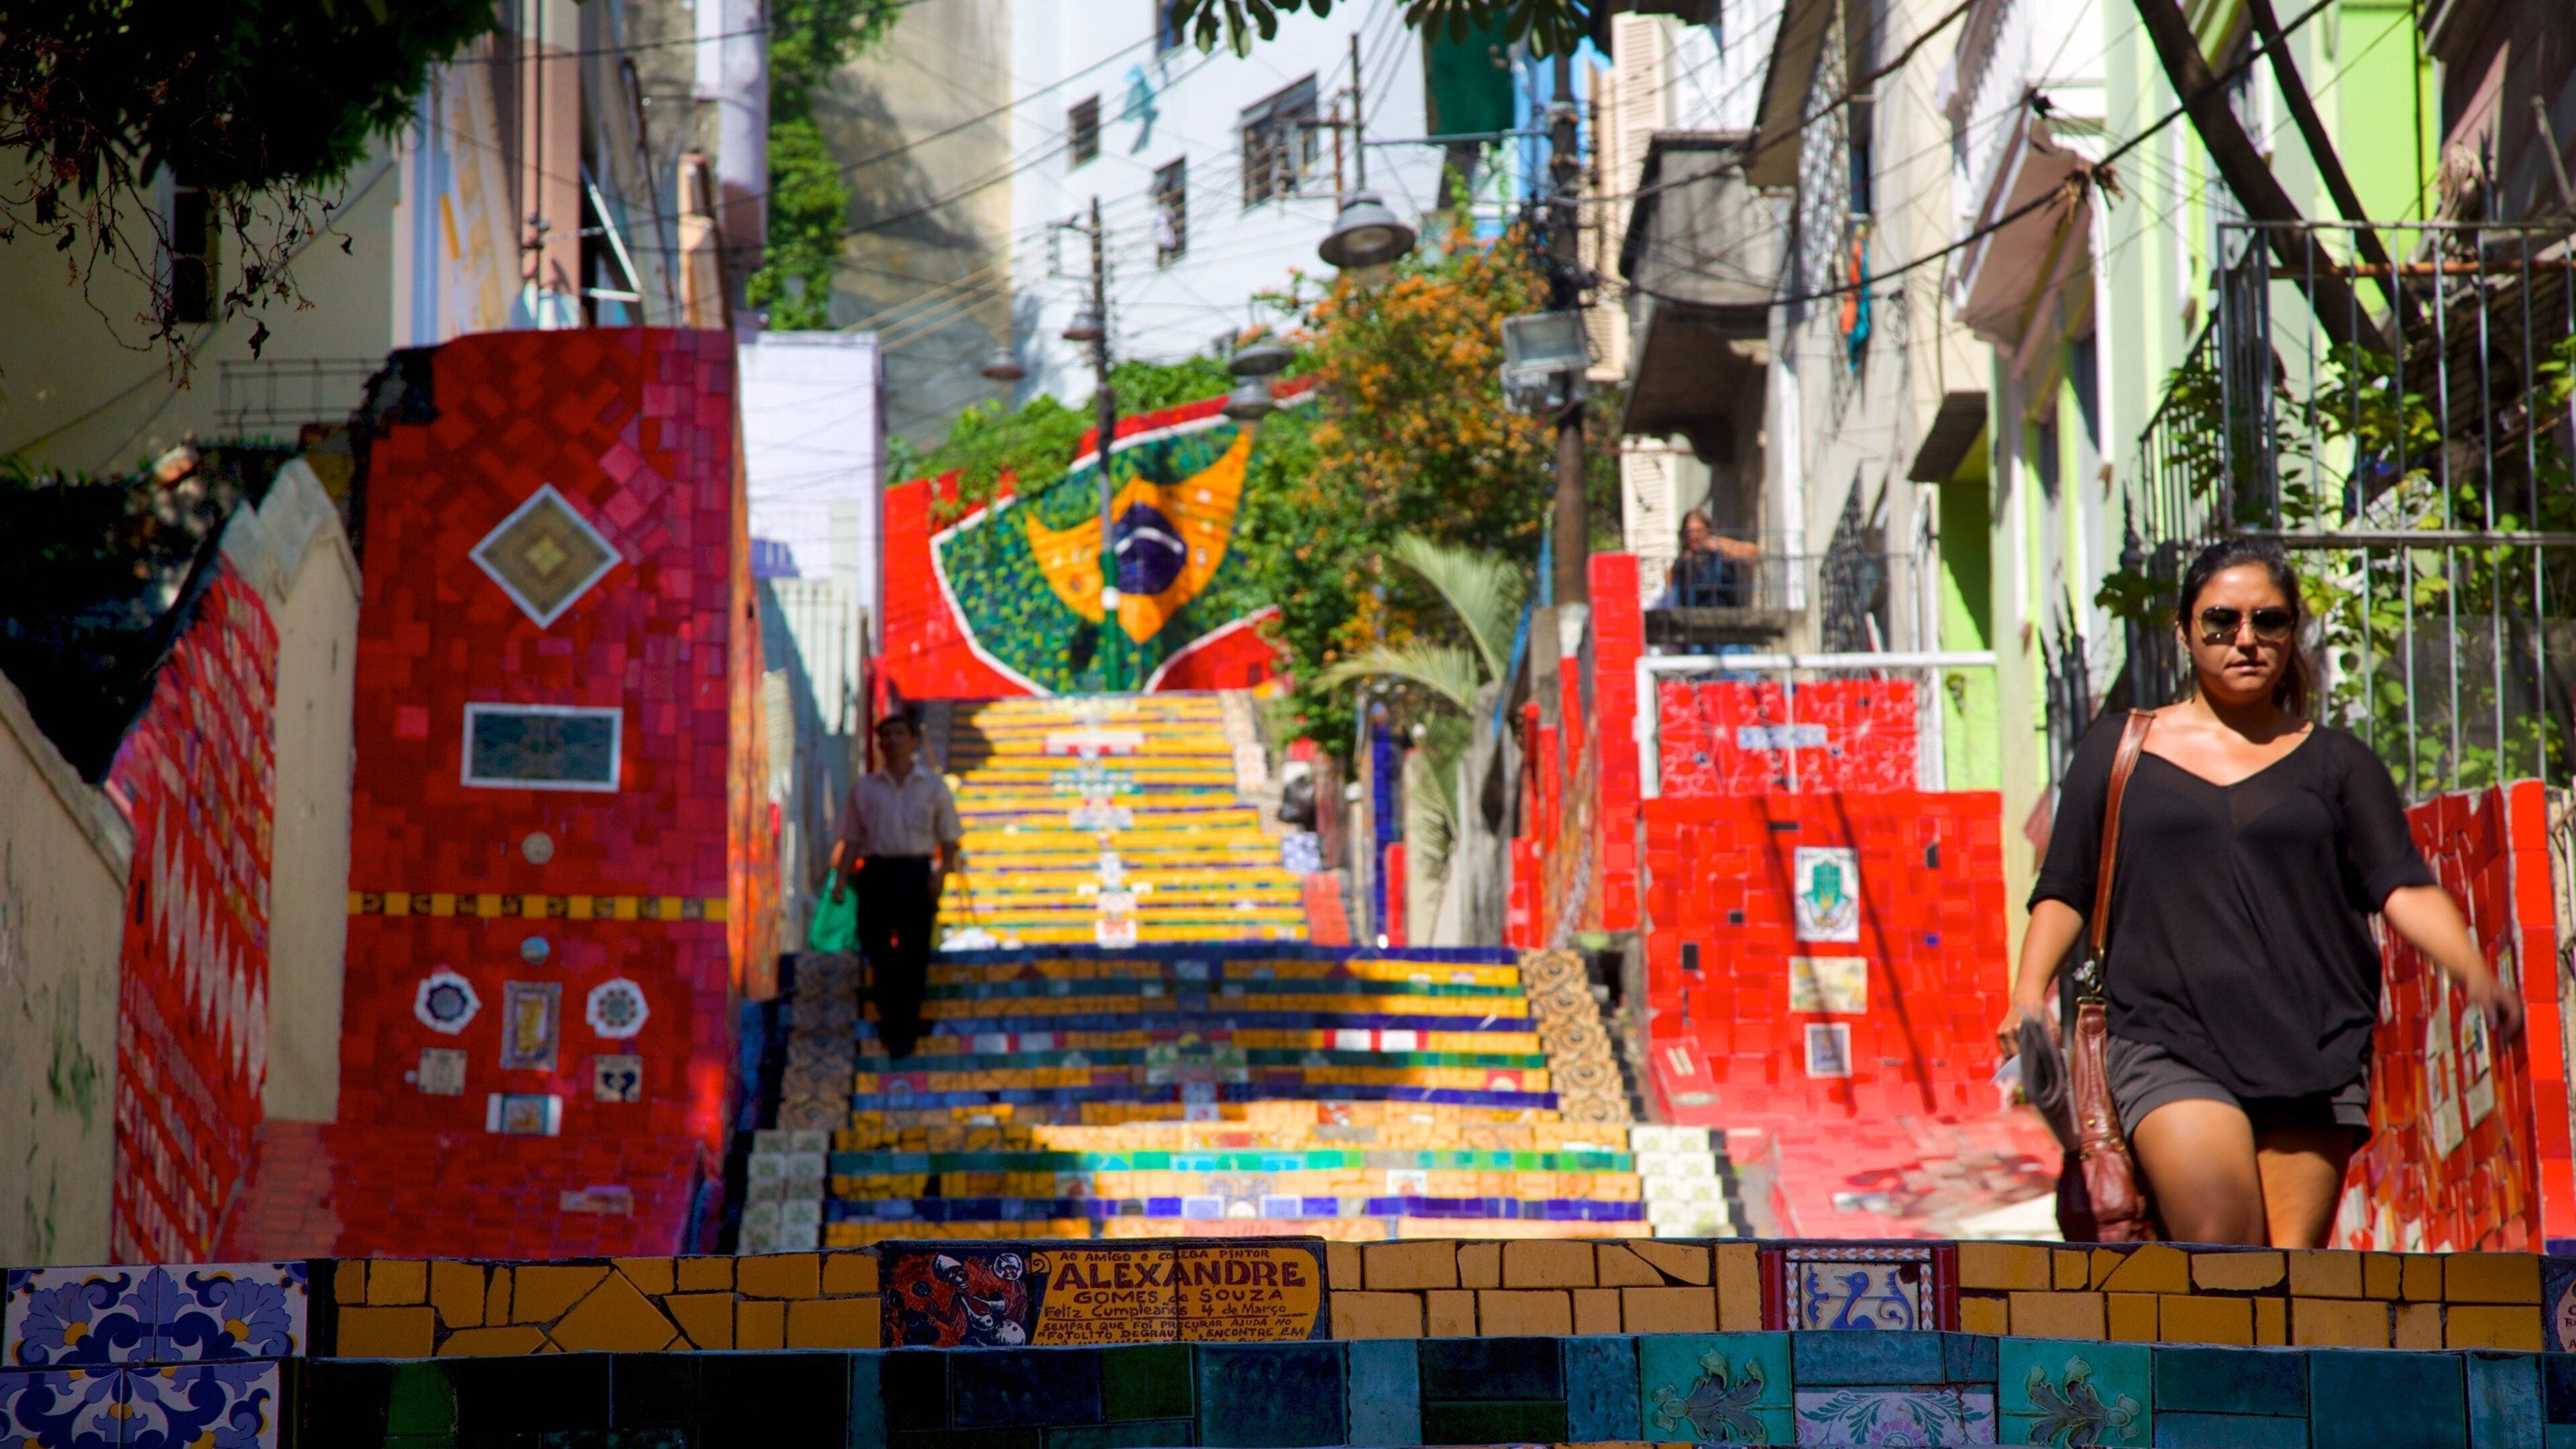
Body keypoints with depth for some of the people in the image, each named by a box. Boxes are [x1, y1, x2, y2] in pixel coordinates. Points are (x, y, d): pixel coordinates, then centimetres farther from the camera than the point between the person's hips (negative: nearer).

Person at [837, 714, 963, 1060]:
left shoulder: (933, 785, 9)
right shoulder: (864, 787, 11)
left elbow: (948, 837, 8)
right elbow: (852, 839, 11)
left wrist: (940, 874, -8)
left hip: (916, 873, -1)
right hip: (876, 872, 1)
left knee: (914, 955, -5)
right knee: (877, 949, 1)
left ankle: (905, 1034, -1)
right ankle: (891, 1022, 17)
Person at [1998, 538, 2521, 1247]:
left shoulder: (2336, 762, 14)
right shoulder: (2118, 750, 14)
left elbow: (2404, 889, 5)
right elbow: (2062, 892, 13)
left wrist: (2476, 976, -12)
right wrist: (2030, 991, -4)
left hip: (2313, 1051, 1)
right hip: (2170, 1046, -1)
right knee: (2219, 1242, -21)